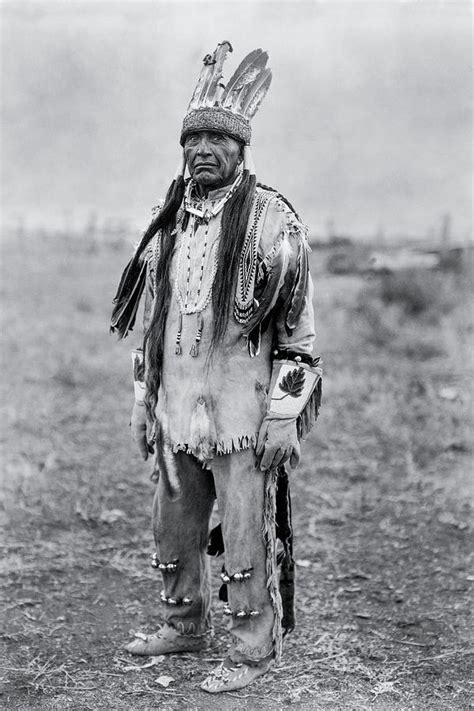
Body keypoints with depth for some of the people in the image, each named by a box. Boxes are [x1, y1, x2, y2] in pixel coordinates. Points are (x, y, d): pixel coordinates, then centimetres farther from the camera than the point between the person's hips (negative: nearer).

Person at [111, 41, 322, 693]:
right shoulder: (169, 223, 10)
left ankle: (255, 648, 17)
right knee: (175, 529, 17)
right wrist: (142, 399, 15)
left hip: (243, 411, -6)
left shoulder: (272, 218, -8)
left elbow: (297, 326, -10)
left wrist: (285, 416, -14)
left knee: (247, 536, 1)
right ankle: (185, 627, 36)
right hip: (177, 409, 6)